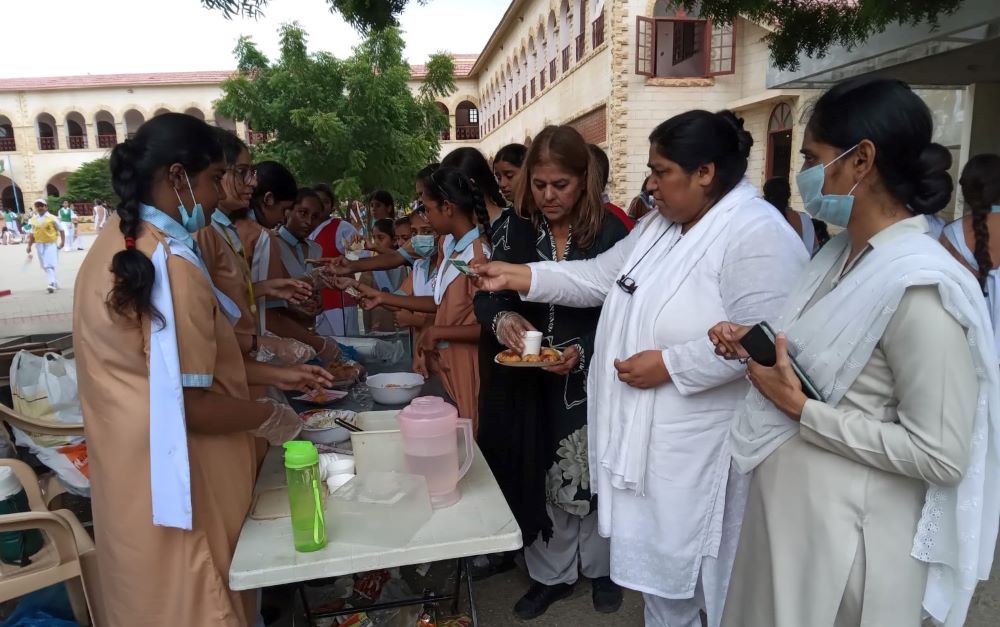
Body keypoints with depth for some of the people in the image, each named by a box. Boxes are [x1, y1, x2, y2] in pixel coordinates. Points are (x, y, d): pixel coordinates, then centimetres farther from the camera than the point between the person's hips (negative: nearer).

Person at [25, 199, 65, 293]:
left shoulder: (52, 218, -6)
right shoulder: (33, 220, 7)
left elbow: (61, 230, -1)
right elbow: (32, 234, 13)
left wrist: (62, 242, -6)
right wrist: (29, 246, 12)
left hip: (51, 244, -5)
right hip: (39, 245, 5)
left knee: (50, 265, -13)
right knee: (45, 266, 10)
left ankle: (52, 284, -16)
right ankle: (56, 283, 21)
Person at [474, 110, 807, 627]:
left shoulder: (756, 234, -19)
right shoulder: (661, 224, 10)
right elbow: (600, 277, 10)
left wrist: (670, 365, -24)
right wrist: (516, 276, 3)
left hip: (699, 444, -8)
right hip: (645, 432, 8)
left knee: (698, 561, 10)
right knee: (657, 555, 23)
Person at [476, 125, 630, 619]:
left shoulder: (610, 232, -11)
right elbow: (484, 298, 0)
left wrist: (583, 351, -26)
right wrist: (501, 318, -22)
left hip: (589, 382, -2)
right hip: (528, 383, 3)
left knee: (590, 477, 15)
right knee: (539, 479, 14)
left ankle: (600, 567, 41)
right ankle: (551, 573, 37)